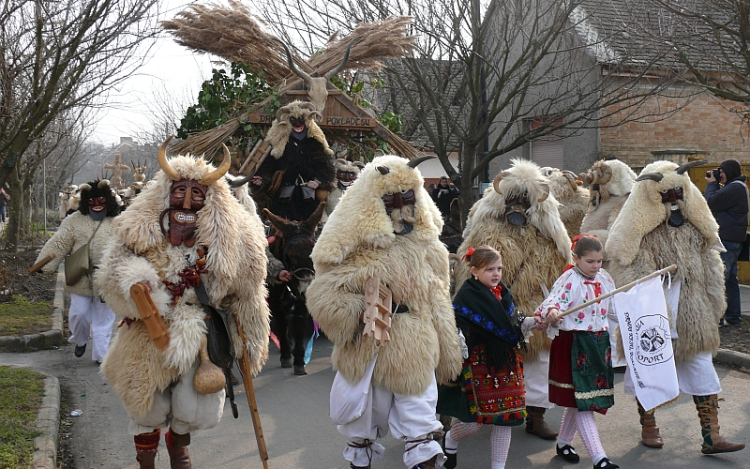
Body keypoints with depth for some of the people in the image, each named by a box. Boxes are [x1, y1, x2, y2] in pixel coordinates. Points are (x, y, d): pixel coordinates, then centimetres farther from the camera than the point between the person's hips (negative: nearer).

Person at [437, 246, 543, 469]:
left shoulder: (504, 294, 8)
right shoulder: (466, 297, -12)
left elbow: (515, 325, 18)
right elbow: (456, 333, -16)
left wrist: (533, 322, 1)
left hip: (506, 363, 6)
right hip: (479, 364, -6)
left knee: (506, 417, 6)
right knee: (476, 419, -1)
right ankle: (450, 439, 31)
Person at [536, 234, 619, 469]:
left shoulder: (604, 279, 8)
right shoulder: (569, 280, -13)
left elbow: (615, 306, 22)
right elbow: (554, 300, -29)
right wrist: (551, 311, -50)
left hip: (600, 343, 7)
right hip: (575, 343, -7)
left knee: (577, 399, 16)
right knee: (583, 400, -6)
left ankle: (563, 442, 34)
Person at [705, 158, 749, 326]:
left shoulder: (735, 187, -16)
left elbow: (712, 202, -19)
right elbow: (720, 203, 19)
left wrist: (711, 184, -4)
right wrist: (715, 185, 10)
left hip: (727, 240, -11)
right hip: (733, 240, 11)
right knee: (730, 278, 14)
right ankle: (733, 316, 19)